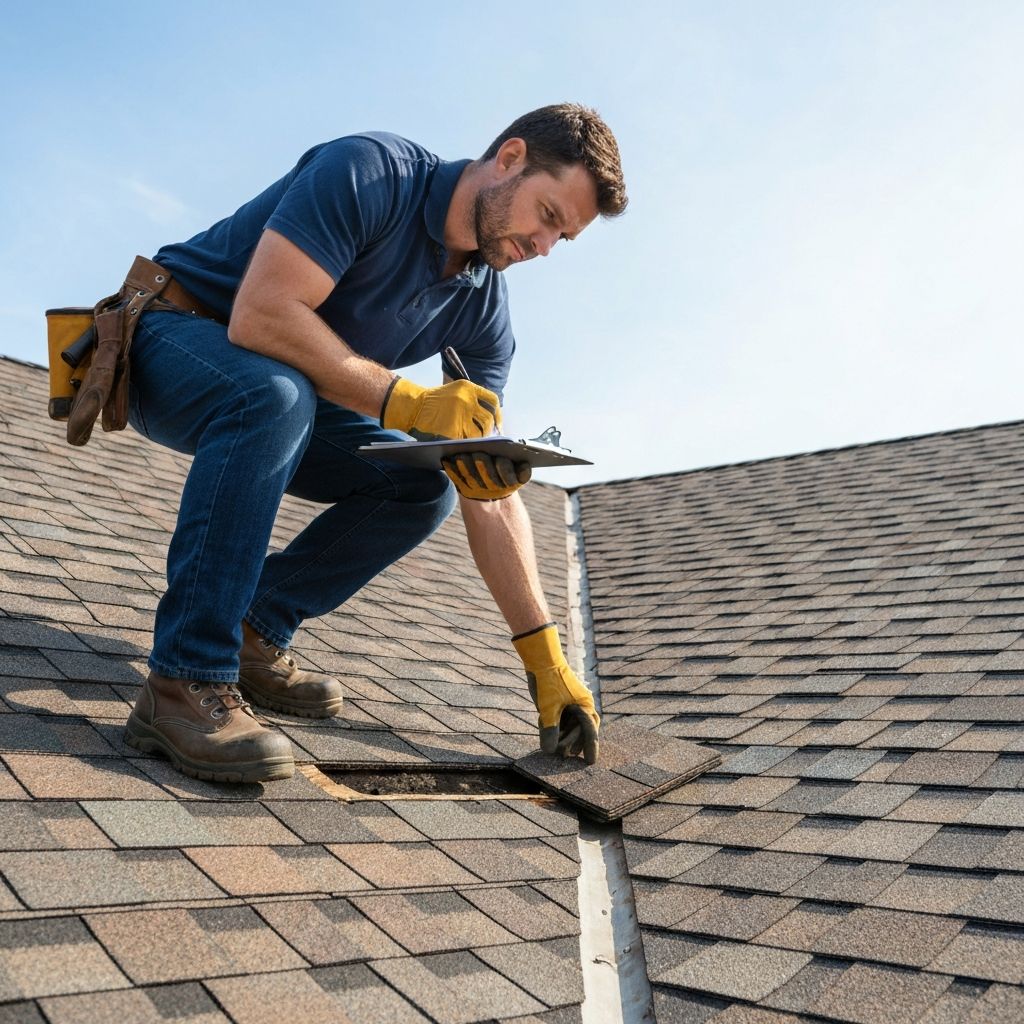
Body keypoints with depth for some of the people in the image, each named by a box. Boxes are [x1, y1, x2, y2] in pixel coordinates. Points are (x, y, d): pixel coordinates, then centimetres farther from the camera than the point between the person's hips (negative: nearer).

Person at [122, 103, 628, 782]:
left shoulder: (483, 305, -5)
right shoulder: (369, 172, -23)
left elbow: (492, 493, -7)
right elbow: (260, 317, -34)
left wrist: (545, 657, -10)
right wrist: (405, 401, -32)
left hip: (274, 399, 7)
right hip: (171, 337, -6)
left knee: (423, 489, -7)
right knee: (278, 394, -38)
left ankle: (254, 632, -1)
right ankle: (186, 684, -31)